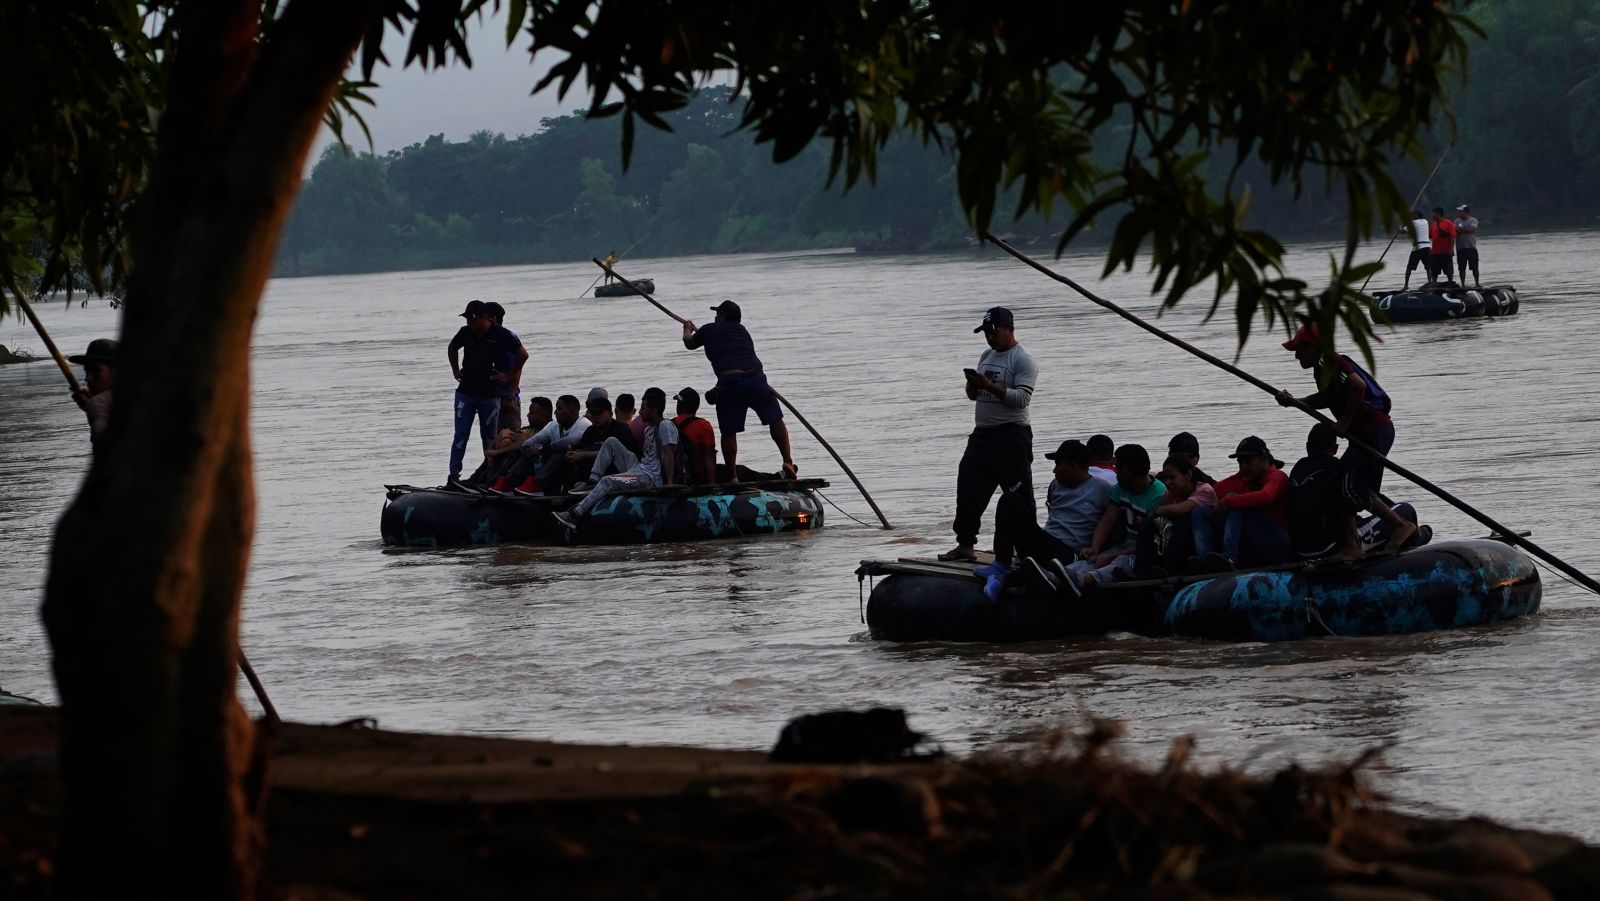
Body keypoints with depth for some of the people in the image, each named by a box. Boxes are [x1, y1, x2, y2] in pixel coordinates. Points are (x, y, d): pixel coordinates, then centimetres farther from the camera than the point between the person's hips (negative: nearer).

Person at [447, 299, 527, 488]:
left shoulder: (501, 335, -9)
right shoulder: (466, 333, 3)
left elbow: (523, 355, -2)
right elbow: (452, 348, 25)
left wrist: (508, 376, -2)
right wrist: (456, 370, 17)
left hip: (490, 395, -3)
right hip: (465, 393, 3)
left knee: (489, 437, 6)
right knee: (461, 435, -4)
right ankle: (454, 475, -7)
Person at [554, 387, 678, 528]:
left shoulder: (666, 426, -11)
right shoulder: (649, 427, 19)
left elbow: (669, 455, -20)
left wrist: (669, 484, -26)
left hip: (652, 478, -10)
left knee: (607, 481, -27)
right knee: (611, 442, 7)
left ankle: (575, 515, -33)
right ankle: (592, 482, 0)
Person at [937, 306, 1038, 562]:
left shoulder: (1022, 360, -9)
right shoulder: (986, 356, 16)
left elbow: (1021, 398, -20)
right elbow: (973, 395, 21)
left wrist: (989, 385, -26)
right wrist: (973, 385, -2)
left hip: (1011, 435, -8)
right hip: (982, 434, 8)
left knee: (1019, 496, -5)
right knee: (968, 489, 4)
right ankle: (965, 544, 9)